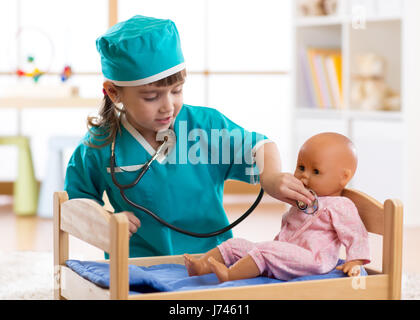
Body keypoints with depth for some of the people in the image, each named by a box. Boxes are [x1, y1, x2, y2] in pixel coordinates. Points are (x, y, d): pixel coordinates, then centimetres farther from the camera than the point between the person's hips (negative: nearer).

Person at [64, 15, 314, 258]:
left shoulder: (207, 124, -2)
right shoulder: (100, 146, -2)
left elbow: (260, 147, 7)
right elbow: (75, 197, 13)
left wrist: (271, 177, -14)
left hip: (211, 255, 1)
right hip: (138, 265, 0)